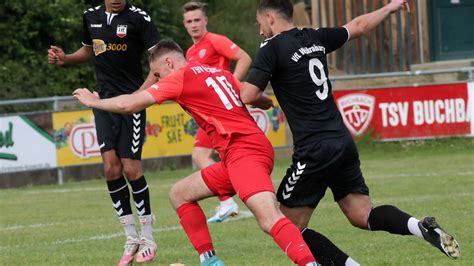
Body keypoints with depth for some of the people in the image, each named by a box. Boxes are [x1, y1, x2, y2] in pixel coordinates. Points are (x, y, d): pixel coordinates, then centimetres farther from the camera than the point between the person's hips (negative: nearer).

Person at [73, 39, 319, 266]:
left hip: (243, 150, -9)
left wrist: (94, 101, 17)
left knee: (269, 219, -27)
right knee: (179, 194, 18)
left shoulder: (182, 76, 0)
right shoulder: (221, 73, 23)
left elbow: (128, 104, 1)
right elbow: (264, 101, 27)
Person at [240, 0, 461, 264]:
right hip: (343, 141, 7)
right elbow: (358, 26, 28)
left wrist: (264, 100, 10)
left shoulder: (272, 48, -6)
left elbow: (248, 96, -14)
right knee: (363, 215, 11)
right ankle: (421, 227, -14)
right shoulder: (315, 38, 14)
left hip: (314, 152, -7)